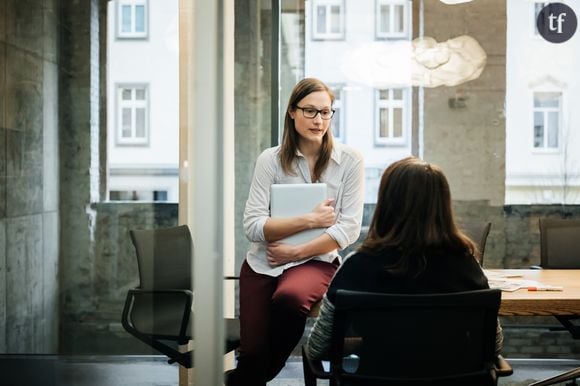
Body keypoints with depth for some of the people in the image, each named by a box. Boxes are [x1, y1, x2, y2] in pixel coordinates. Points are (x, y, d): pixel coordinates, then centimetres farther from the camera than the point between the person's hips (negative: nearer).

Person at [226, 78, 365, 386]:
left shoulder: (349, 161, -1)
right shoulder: (271, 159, -1)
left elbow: (348, 229, -7)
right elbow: (253, 226, -9)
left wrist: (295, 251, -12)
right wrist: (310, 219, -15)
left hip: (316, 261, -1)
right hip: (263, 264, 1)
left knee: (288, 298, -34)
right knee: (252, 353, -12)